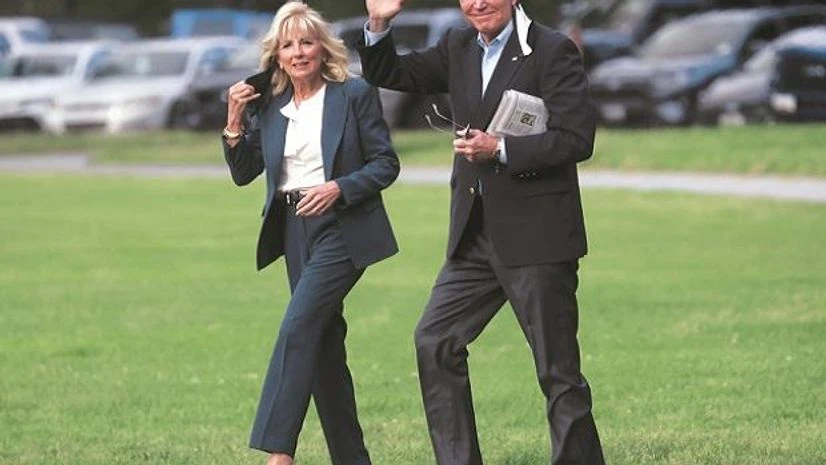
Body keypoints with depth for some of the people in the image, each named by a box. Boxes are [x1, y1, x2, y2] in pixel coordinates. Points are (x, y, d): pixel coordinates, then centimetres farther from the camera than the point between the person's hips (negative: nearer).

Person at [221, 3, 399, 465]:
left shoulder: (355, 94, -5)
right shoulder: (269, 105, 8)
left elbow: (386, 163, -5)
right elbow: (243, 173, 10)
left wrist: (340, 188, -19)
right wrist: (235, 122, -5)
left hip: (342, 226, -6)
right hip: (294, 230, 6)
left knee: (298, 327, -19)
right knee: (324, 341, 9)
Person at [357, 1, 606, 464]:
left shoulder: (553, 51, -9)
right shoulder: (459, 48, 11)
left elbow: (577, 139, -15)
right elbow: (390, 75, 17)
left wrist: (501, 149, -22)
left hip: (536, 237, -7)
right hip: (476, 237, 7)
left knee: (558, 368, -2)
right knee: (435, 342, 3)